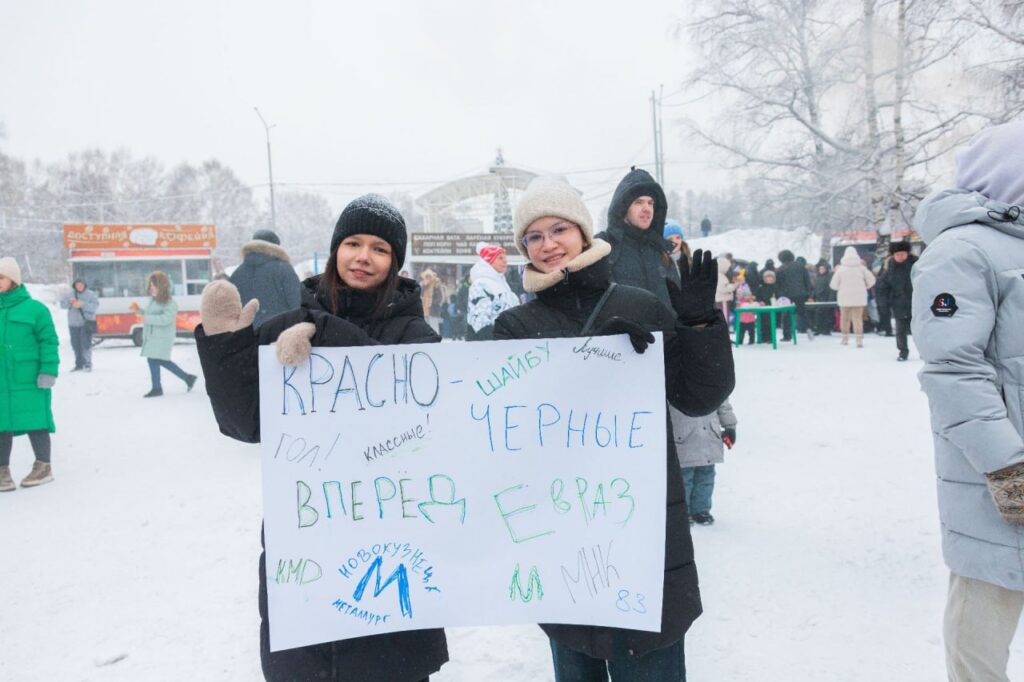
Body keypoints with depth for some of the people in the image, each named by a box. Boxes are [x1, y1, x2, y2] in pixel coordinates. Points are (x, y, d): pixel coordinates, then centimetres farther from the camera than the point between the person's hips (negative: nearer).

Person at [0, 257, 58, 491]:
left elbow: (48, 342, -5)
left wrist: (48, 372, -11)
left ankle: (43, 466, 18)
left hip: (28, 379, -4)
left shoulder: (34, 308, -5)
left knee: (35, 421, 3)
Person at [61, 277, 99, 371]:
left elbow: (95, 306, -13)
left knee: (86, 344, -11)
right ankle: (79, 365, 17)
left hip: (86, 323, -4)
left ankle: (88, 364, -6)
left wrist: (82, 304, -24)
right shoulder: (70, 294, 11)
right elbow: (62, 304, 5)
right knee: (76, 345, 8)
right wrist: (69, 301, -15)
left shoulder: (91, 294, -1)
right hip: (73, 324, 5)